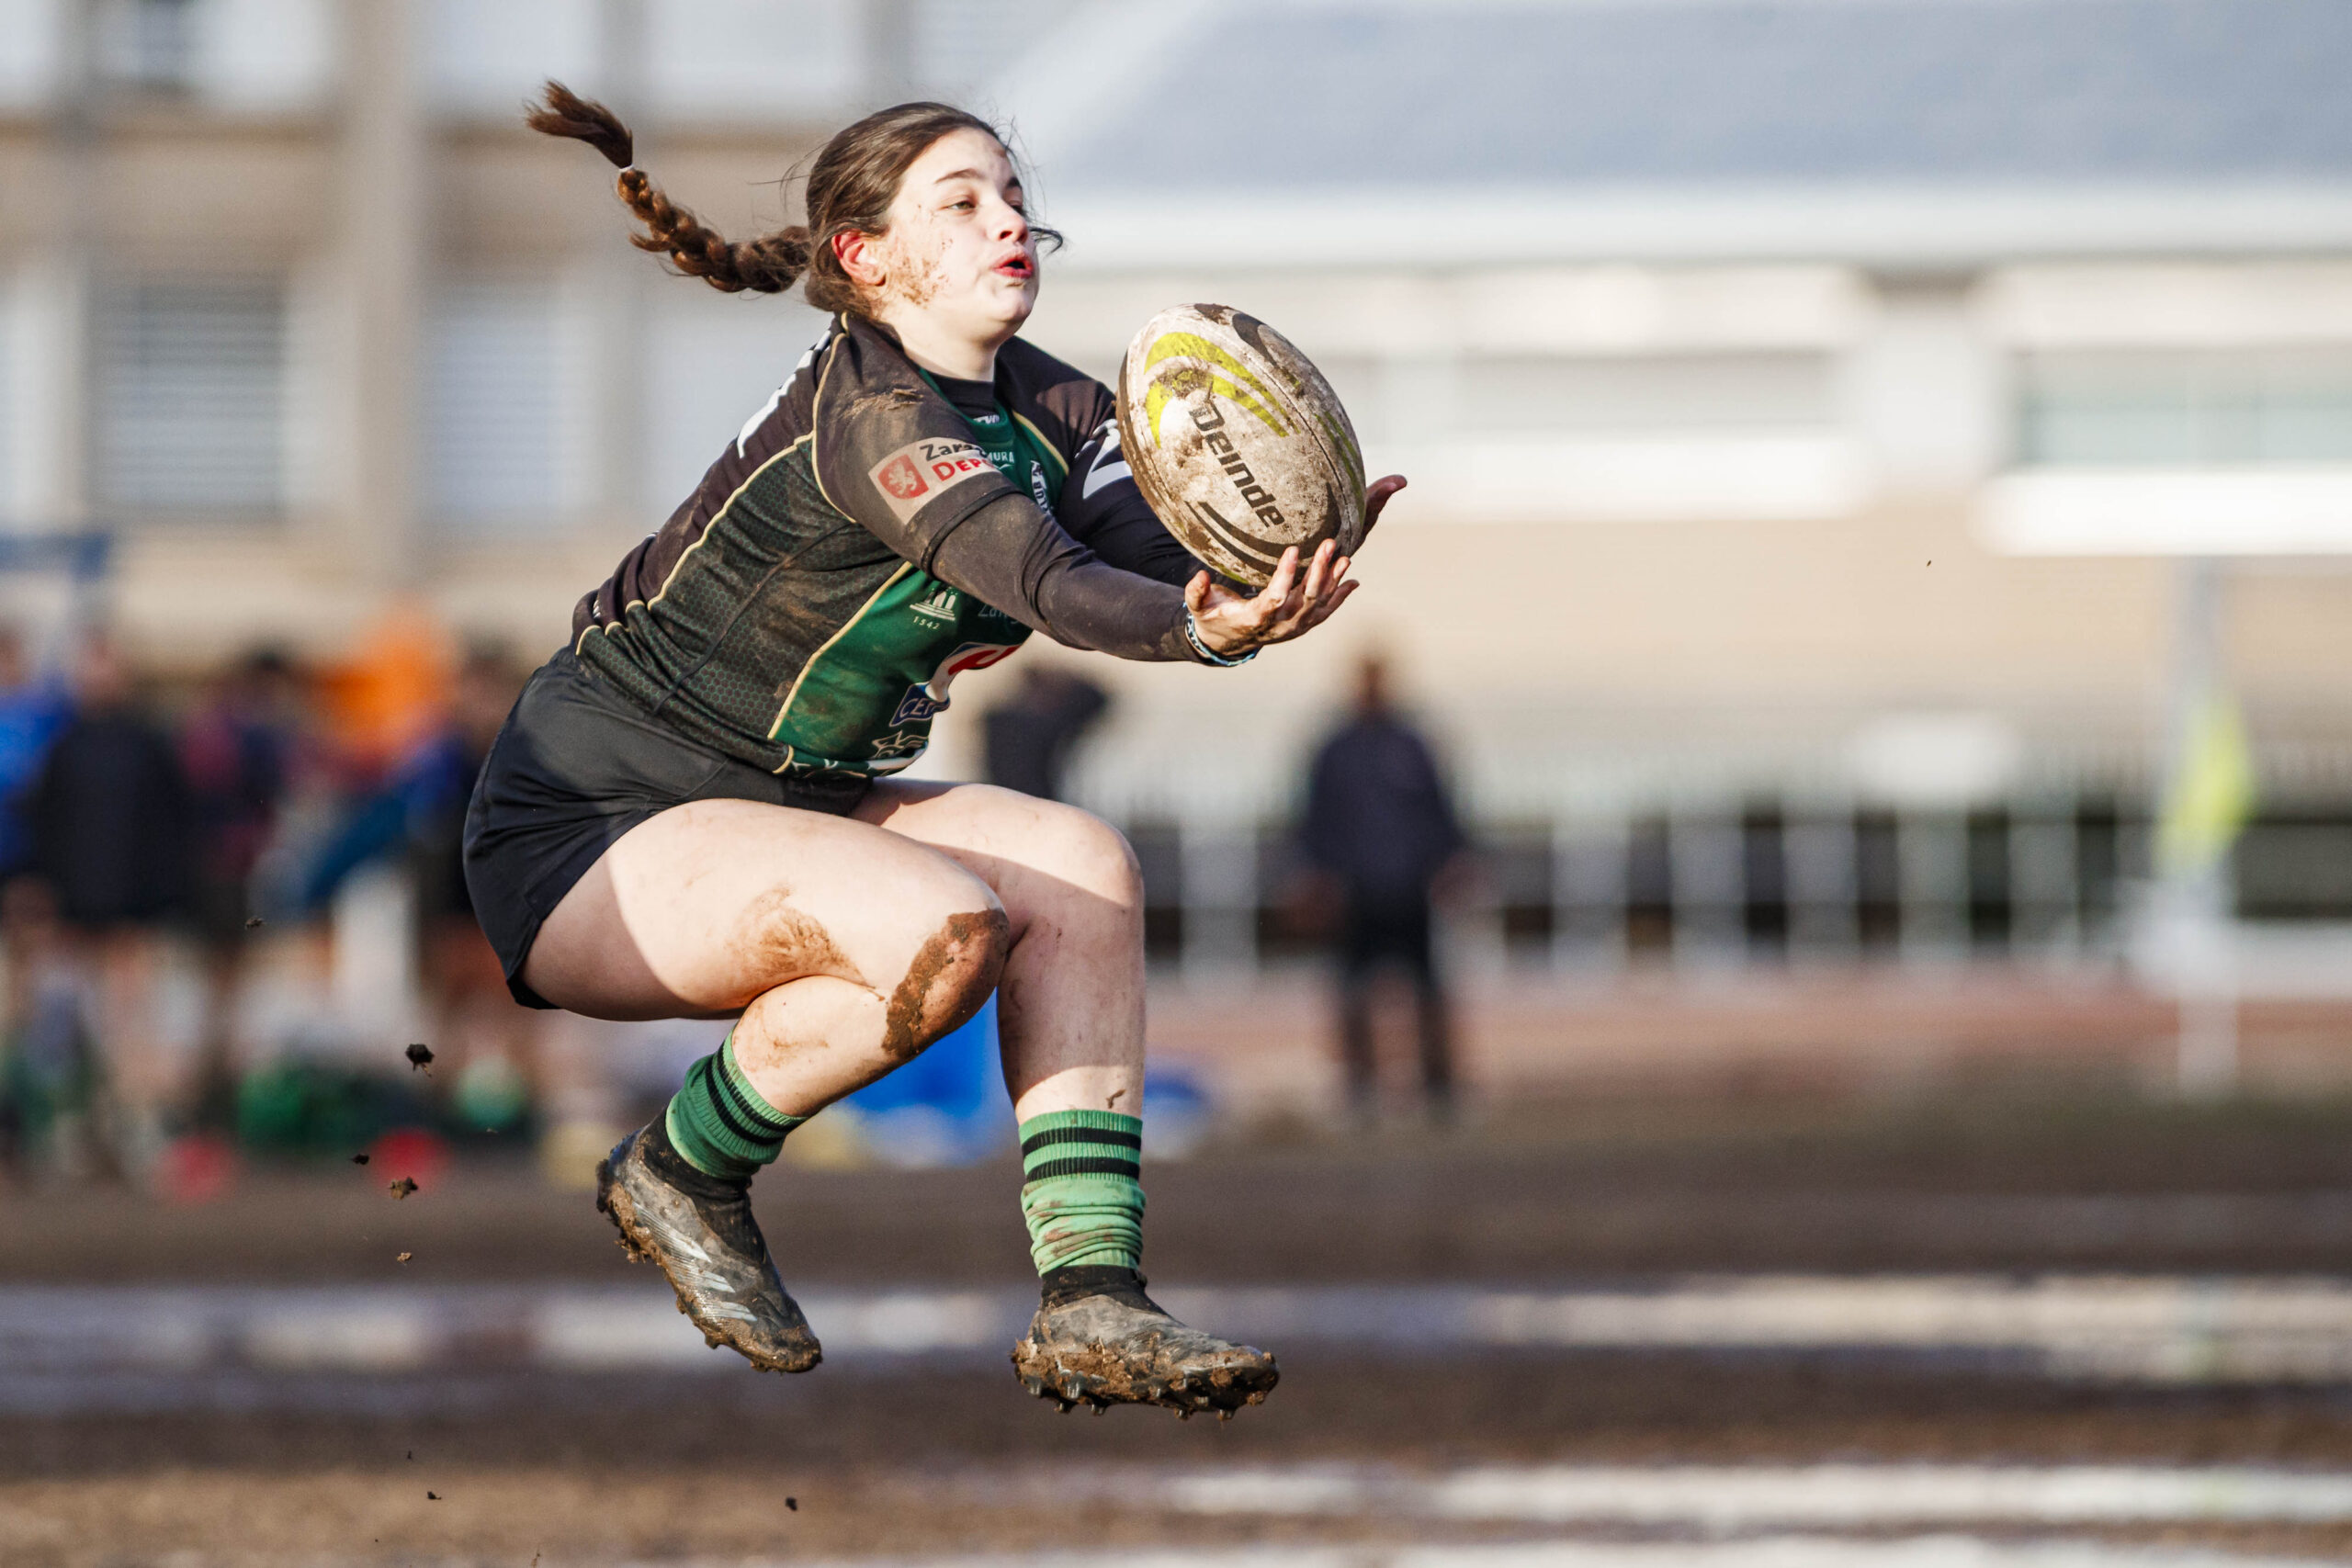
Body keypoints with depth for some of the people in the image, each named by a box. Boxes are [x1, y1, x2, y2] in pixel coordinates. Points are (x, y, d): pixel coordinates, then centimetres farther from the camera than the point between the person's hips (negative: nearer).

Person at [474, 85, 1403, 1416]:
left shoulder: (1045, 407, 3)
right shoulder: (869, 414, -23)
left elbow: (1164, 558, -12)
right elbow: (1053, 589, -38)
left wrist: (1282, 559, -35)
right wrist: (1200, 626, -57)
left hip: (772, 802, 9)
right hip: (583, 838, -9)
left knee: (1083, 869, -13)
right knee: (941, 927, -31)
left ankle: (1089, 1301, -17)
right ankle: (682, 1171, -6)